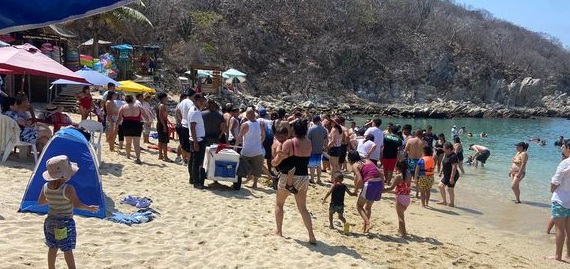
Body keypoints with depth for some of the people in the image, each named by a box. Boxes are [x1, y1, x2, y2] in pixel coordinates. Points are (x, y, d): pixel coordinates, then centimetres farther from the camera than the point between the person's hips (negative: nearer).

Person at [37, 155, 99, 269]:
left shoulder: (45, 187, -4)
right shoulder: (68, 189, -22)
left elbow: (40, 202, 8)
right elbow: (77, 205, -20)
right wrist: (90, 208, -6)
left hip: (50, 221, 6)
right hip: (65, 223, -6)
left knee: (52, 248, 17)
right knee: (68, 250, 4)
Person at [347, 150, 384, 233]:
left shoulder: (355, 165, 4)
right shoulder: (368, 161, 22)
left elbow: (360, 180, -11)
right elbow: (381, 175, 16)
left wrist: (355, 190, 4)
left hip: (370, 184, -7)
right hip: (379, 183, 7)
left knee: (359, 205, 12)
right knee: (368, 206, 24)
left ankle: (368, 223, -6)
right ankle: (364, 226, 30)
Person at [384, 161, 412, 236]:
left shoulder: (398, 176, -16)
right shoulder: (409, 175, 1)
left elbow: (391, 188, -20)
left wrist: (381, 191, -14)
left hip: (400, 197, -7)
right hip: (407, 198, 7)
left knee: (400, 216, 4)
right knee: (401, 214, 26)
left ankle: (403, 232, 5)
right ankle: (400, 229, 38)